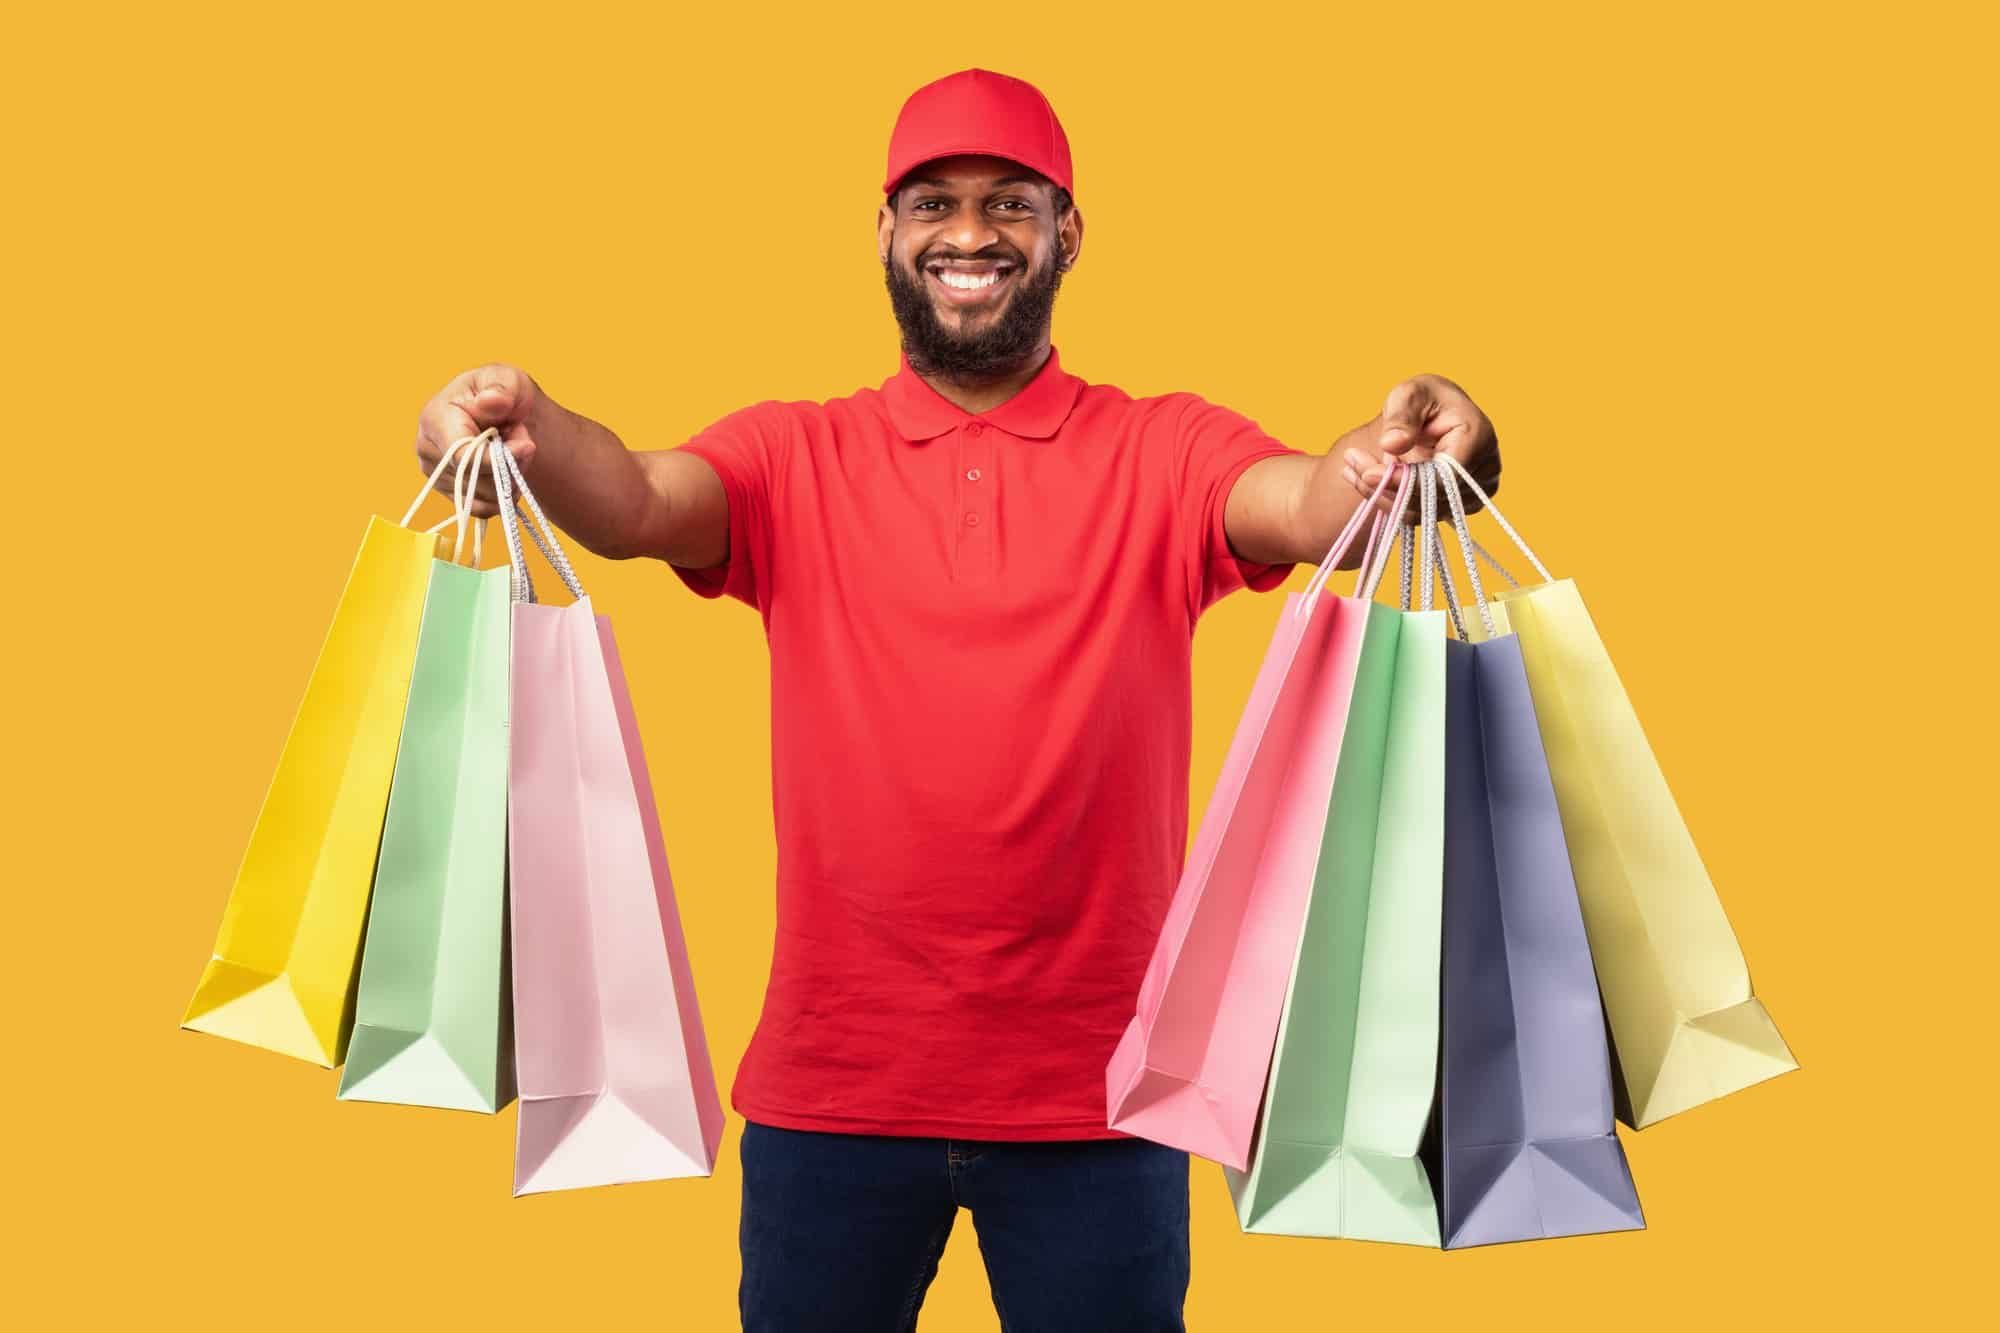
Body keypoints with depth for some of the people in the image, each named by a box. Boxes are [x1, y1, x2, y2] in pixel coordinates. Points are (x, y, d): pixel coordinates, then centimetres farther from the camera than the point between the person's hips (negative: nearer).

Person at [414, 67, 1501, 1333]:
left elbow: (1311, 503, -17)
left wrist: (1395, 456, -39)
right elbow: (636, 501, -14)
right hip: (833, 1086, 1)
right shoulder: (797, 457, 2)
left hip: (1094, 1091, 0)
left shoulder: (1162, 454, 0)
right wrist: (526, 421, -35)